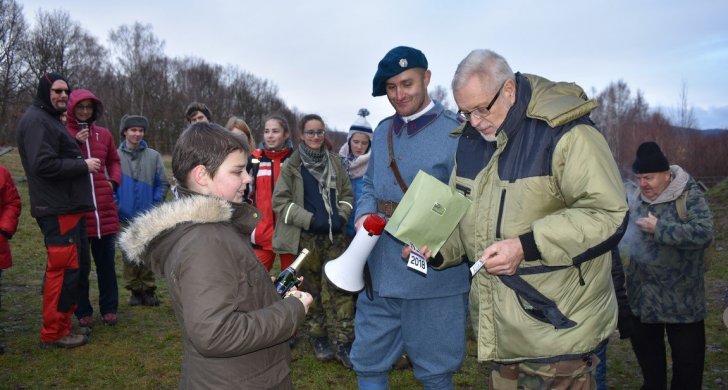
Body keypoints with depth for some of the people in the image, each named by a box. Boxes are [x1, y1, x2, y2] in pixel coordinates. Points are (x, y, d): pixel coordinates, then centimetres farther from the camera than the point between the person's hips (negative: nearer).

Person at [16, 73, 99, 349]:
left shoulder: (49, 119, 20)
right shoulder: (36, 121, -13)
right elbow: (43, 164, -22)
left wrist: (79, 161, 12)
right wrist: (83, 165, -15)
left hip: (65, 207, 11)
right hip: (57, 209, -11)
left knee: (66, 266, 18)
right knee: (64, 268, -7)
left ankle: (61, 323, 30)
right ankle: (54, 333, 3)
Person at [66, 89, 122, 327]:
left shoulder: (104, 134, 10)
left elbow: (114, 161, 19)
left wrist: (113, 180, 2)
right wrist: (75, 143, -15)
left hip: (104, 206, 3)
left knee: (106, 261, 9)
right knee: (80, 263, 5)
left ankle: (109, 308, 21)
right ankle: (83, 311, 18)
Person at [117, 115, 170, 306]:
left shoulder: (153, 156, 2)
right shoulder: (115, 156, 0)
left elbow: (163, 183, 2)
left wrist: (155, 205, -6)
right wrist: (116, 206, -5)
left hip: (149, 217, 0)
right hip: (126, 217, 0)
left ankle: (149, 290, 16)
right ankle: (134, 290, 20)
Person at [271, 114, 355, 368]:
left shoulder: (334, 161, 7)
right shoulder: (291, 165, -1)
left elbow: (346, 193, 12)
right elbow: (280, 201, -5)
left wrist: (342, 216, -6)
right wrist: (310, 220, -14)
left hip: (334, 235, 2)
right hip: (307, 236, -1)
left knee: (339, 288, -3)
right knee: (313, 289, 9)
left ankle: (344, 344, 2)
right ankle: (319, 341, 23)